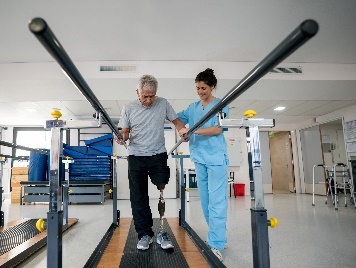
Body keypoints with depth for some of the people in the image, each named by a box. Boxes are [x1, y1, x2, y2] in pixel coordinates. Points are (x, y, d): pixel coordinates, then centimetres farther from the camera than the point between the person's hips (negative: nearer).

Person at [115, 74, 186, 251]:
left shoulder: (163, 104, 0)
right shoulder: (128, 108, 0)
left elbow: (176, 120, 6)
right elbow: (125, 132, 4)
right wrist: (121, 137, -19)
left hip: (158, 156, -1)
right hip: (136, 157, 1)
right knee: (138, 198, 6)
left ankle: (162, 233, 10)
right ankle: (145, 234, 19)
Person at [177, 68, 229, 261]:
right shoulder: (193, 108, 15)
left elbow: (217, 129, -13)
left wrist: (192, 130, -21)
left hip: (216, 158, -6)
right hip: (199, 159, 6)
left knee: (216, 202, -6)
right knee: (205, 201, 11)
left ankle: (216, 245, -2)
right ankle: (216, 237, 25)